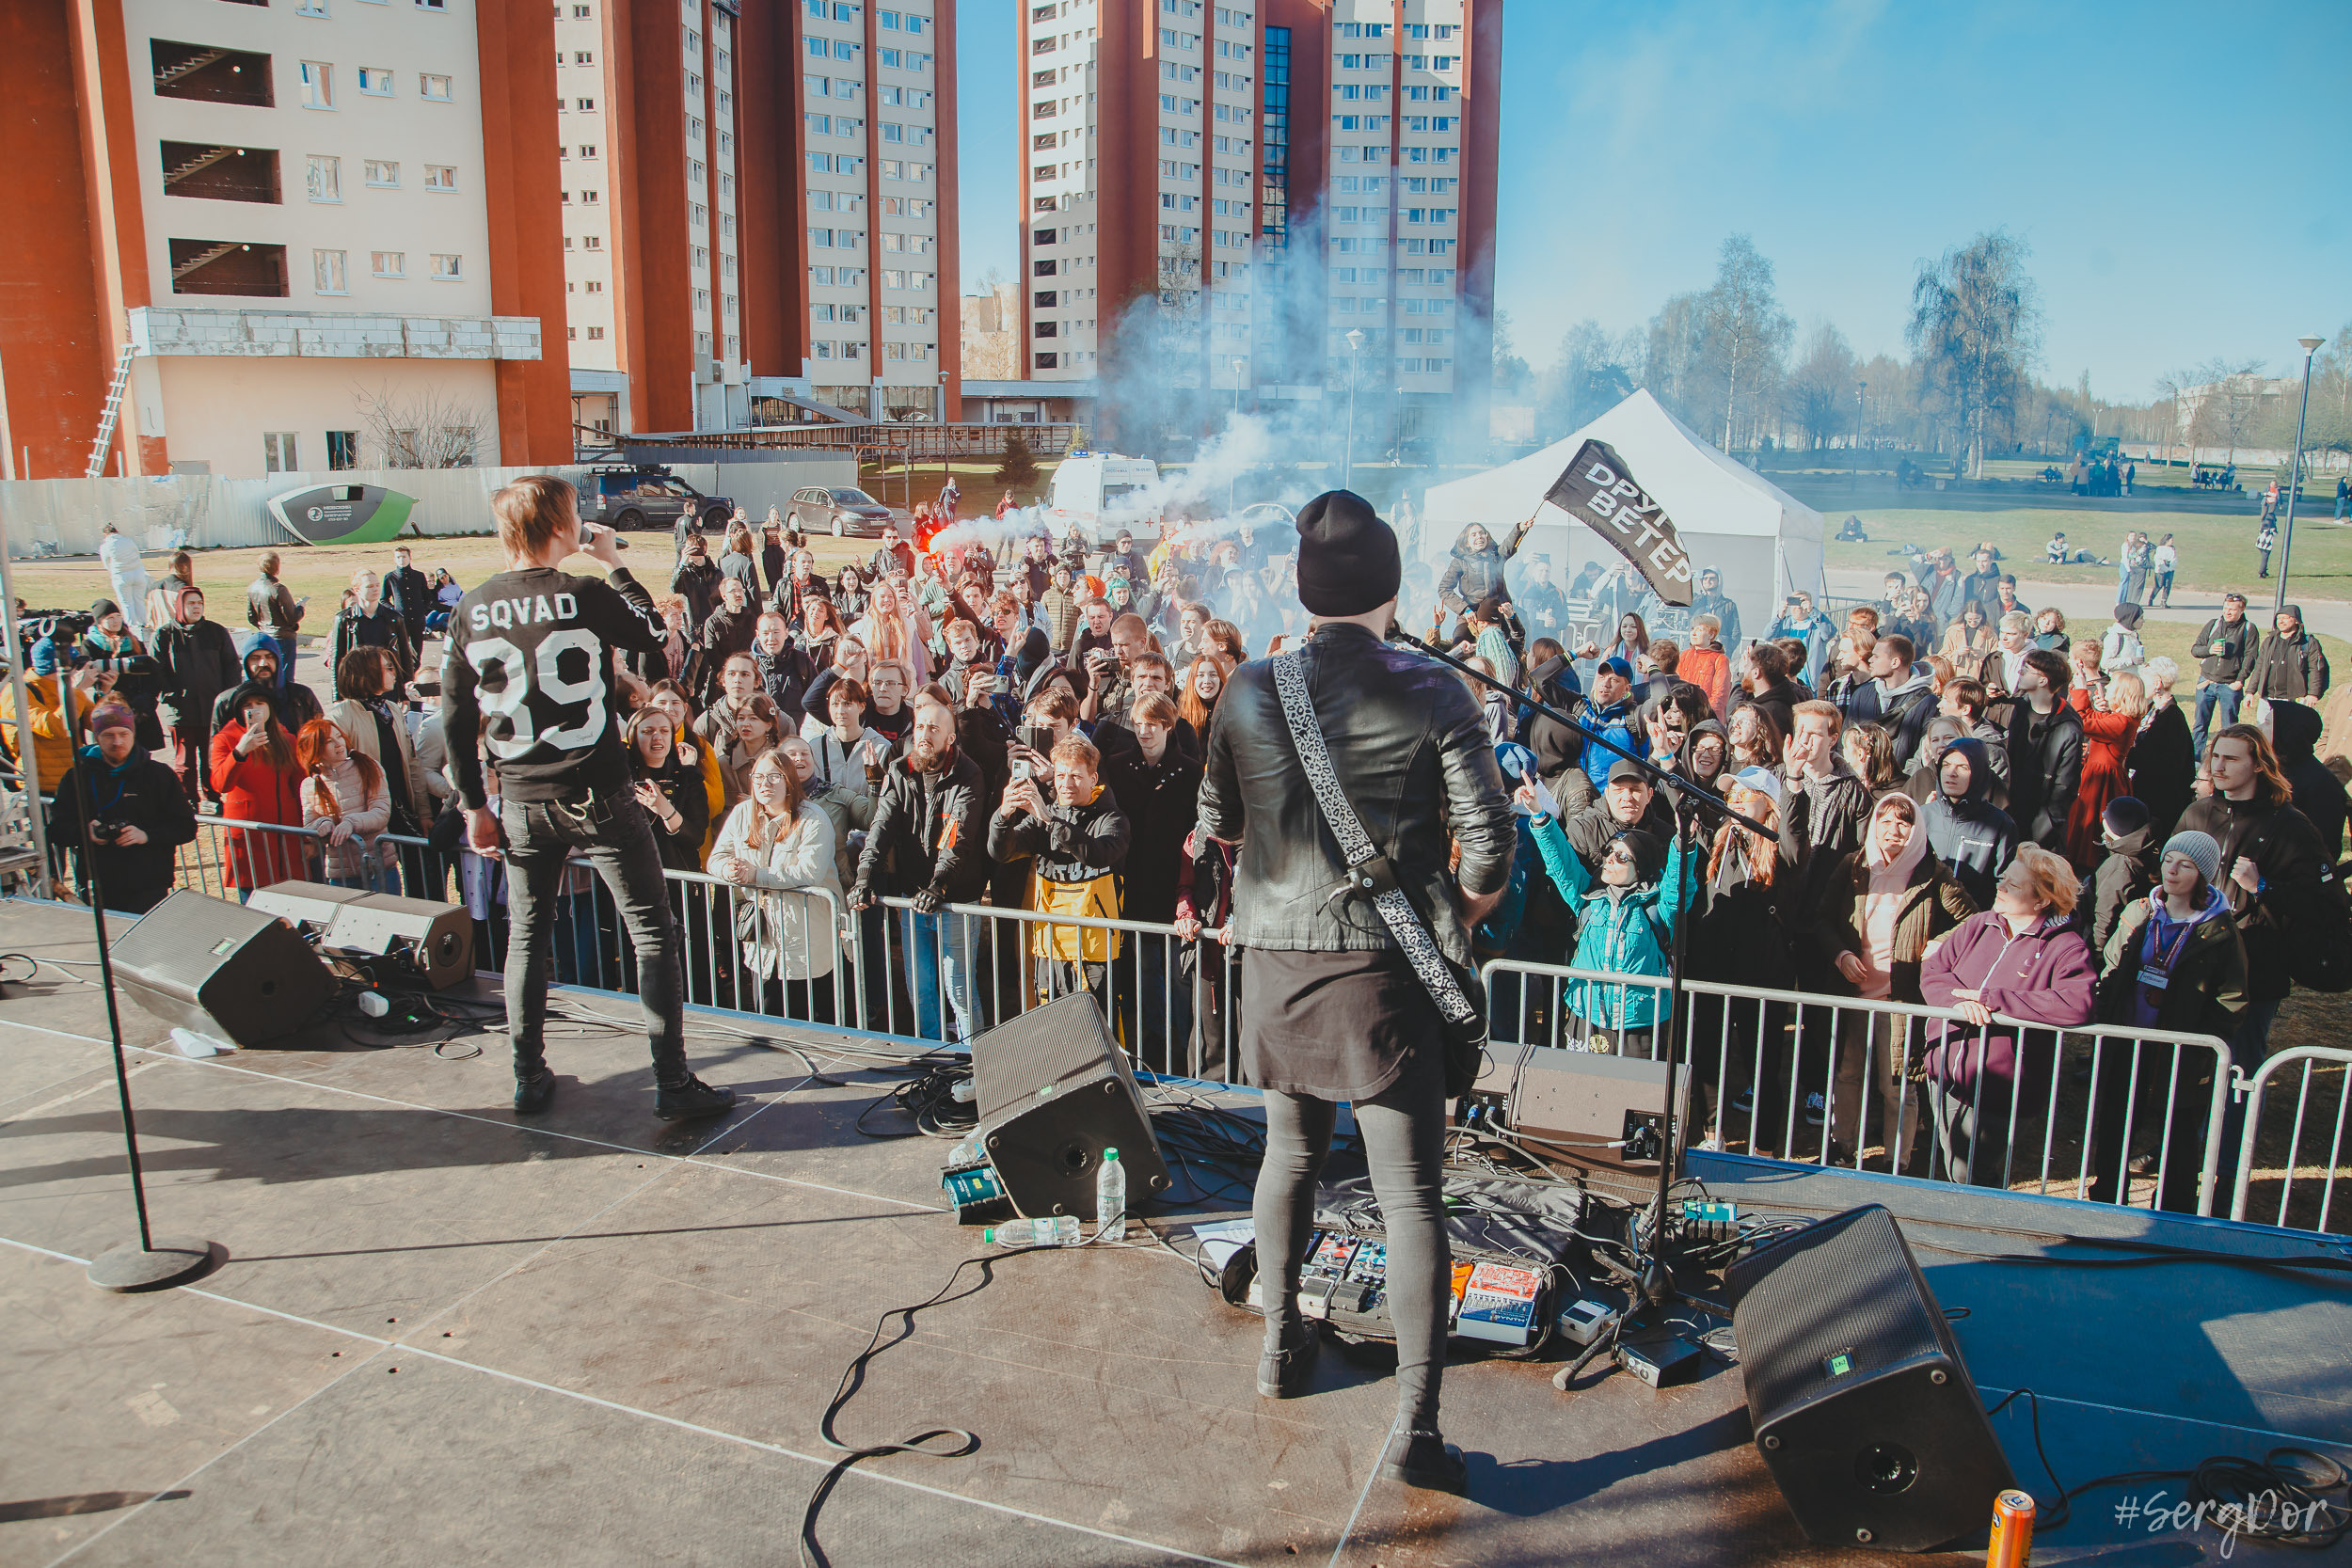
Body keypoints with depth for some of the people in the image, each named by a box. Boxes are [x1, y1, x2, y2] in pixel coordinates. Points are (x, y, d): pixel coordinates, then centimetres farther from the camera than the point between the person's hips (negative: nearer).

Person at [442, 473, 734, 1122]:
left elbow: (456, 715, 5)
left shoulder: (472, 610, 1)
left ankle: (530, 1077, 24)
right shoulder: (584, 596, -13)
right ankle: (672, 1081, 4)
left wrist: (474, 803, 13)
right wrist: (615, 564, 11)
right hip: (597, 796, -4)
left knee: (526, 934, 17)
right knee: (652, 929, 4)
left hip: (522, 801, 5)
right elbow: (655, 634, 5)